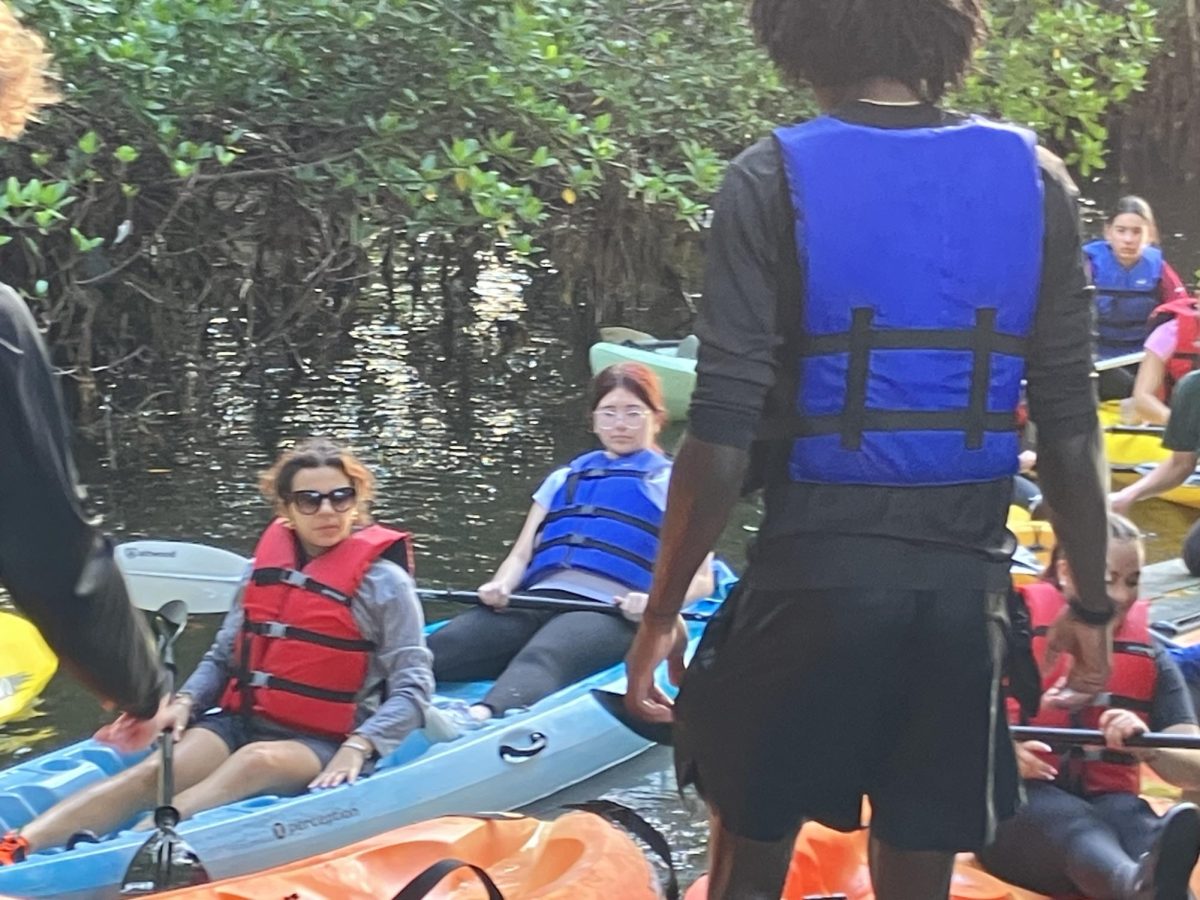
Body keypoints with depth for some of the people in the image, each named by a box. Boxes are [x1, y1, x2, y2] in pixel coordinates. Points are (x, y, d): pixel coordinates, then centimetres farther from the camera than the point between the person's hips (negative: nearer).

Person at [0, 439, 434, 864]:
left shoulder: (383, 580, -3)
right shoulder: (266, 566, 10)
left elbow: (411, 688, -7)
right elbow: (222, 657, 17)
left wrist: (358, 748, -20)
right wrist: (183, 703, -2)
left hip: (321, 746, -4)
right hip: (243, 721, 4)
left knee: (257, 761, -38)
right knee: (154, 772, -24)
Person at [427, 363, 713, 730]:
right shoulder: (563, 479, 34)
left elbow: (701, 580, 10)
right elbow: (521, 555, 27)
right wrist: (500, 586, 1)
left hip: (609, 613, -5)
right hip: (536, 601, 5)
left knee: (540, 658, -41)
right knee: (439, 648, -28)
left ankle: (481, 717, -70)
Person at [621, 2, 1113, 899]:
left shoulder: (774, 180, -8)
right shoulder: (1034, 178, 1)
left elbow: (723, 433, -11)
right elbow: (1070, 427, 1)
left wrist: (662, 611, -2)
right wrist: (1089, 603, 12)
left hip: (814, 575, -3)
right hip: (966, 582, 3)